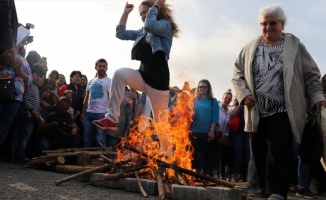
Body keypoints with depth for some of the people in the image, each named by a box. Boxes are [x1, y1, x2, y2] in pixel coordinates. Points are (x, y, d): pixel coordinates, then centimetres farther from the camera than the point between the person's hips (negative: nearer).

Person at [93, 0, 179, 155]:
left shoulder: (165, 25, 1)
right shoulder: (142, 32, 22)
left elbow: (150, 26, -21)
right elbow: (120, 33, 22)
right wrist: (125, 13, 18)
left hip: (158, 78, -6)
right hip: (143, 76, 6)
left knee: (161, 122, -1)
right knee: (120, 74, -24)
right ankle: (112, 118, -22)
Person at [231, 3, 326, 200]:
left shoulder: (295, 46, 2)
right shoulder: (250, 48, 9)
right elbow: (238, 74, 13)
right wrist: (243, 94, -3)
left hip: (283, 113, -3)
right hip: (257, 113, 4)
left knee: (278, 153, -12)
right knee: (261, 155, 8)